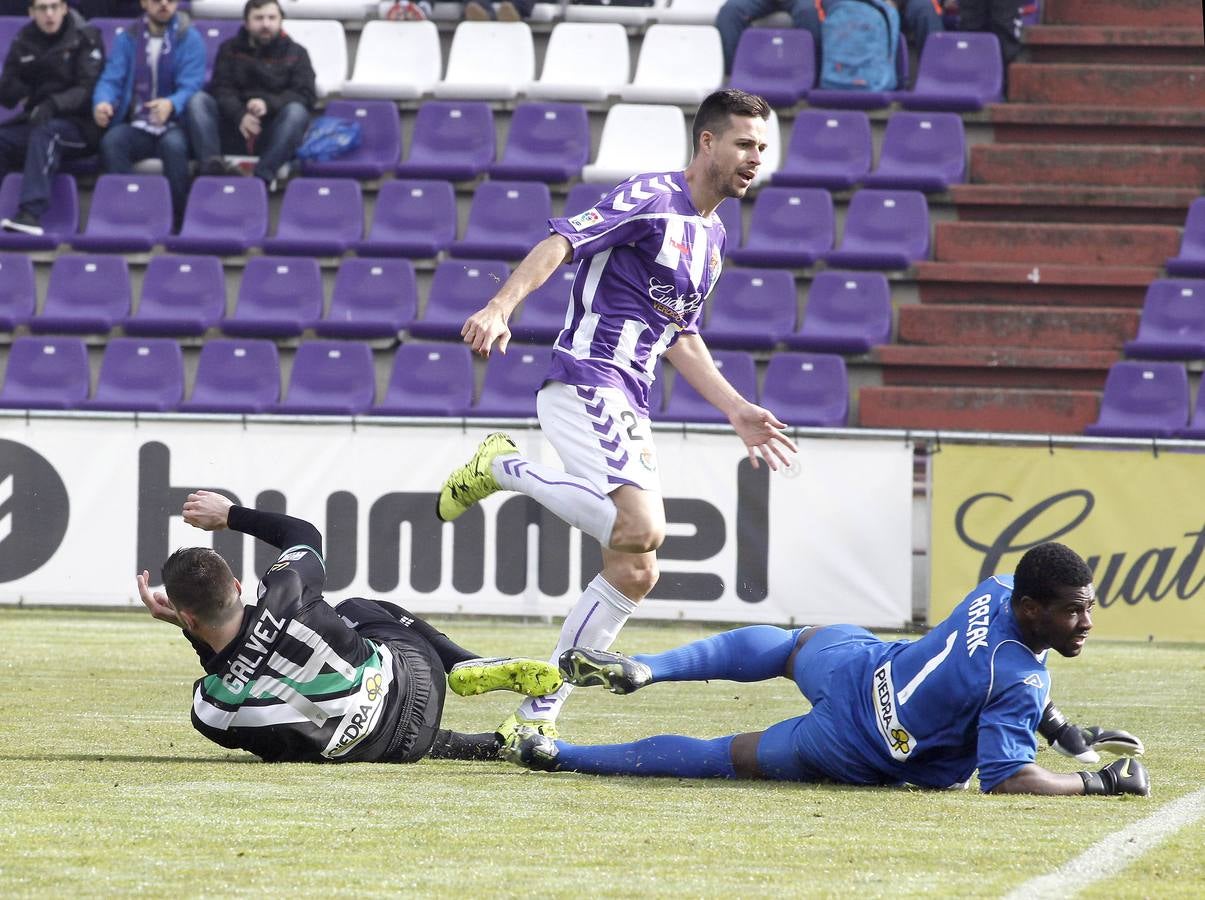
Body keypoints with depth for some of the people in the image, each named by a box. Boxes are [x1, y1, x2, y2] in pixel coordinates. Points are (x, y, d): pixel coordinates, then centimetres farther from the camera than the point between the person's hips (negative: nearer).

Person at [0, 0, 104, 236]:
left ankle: (31, 213, -48)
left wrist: (53, 104, -27)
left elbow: (88, 90, -11)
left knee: (45, 131, -36)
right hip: (35, 120, 5)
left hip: (80, 126, -5)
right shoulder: (24, 43, 11)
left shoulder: (85, 38, -1)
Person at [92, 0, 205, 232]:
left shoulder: (190, 39, 2)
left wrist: (171, 105, -34)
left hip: (174, 127, -2)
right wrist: (102, 102, -25)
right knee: (111, 140, -31)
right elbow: (111, 80, 0)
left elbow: (191, 86, -10)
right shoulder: (127, 39, 10)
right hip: (137, 128, 2)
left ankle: (177, 220, -24)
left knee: (173, 144, -36)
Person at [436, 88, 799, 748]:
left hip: (629, 409, 9)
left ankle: (537, 713, 10)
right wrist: (500, 308, -34)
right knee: (642, 527, -28)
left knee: (635, 573, 4)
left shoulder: (713, 235, 20)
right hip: (584, 385, -9)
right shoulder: (651, 198, -7)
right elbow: (559, 243, -18)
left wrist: (737, 410, 24)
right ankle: (502, 467, -8)